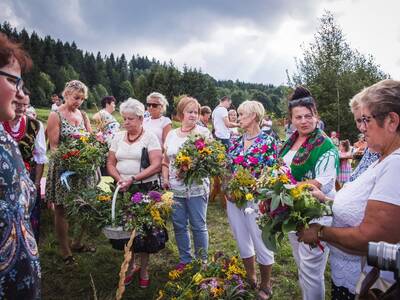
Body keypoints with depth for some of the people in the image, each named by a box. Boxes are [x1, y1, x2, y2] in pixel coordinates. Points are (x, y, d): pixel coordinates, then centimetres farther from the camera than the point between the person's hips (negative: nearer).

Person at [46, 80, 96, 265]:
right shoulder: (55, 116, -7)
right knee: (62, 210, 7)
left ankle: (77, 243, 32)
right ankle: (65, 251, 21)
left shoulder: (83, 115, 9)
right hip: (63, 168, -5)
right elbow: (53, 147, -11)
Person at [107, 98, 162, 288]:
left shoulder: (150, 137, -6)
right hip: (123, 191, 4)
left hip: (146, 190, -4)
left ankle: (144, 269, 26)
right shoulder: (118, 137, 8)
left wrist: (133, 179, -20)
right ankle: (131, 266, 33)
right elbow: (110, 163, 8)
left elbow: (156, 166, -14)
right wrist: (119, 179, -11)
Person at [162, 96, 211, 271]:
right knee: (179, 225, 13)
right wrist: (165, 179, 3)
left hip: (197, 188, -4)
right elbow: (165, 160, 15)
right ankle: (184, 260, 33)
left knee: (198, 226, 6)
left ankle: (202, 261, 26)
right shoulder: (171, 135, 9)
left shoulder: (204, 133, -4)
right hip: (175, 188, 4)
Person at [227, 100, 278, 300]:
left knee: (261, 244, 8)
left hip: (255, 199, -5)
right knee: (242, 242, 17)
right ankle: (250, 280, 38)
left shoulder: (267, 141, -10)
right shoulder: (236, 141, 6)